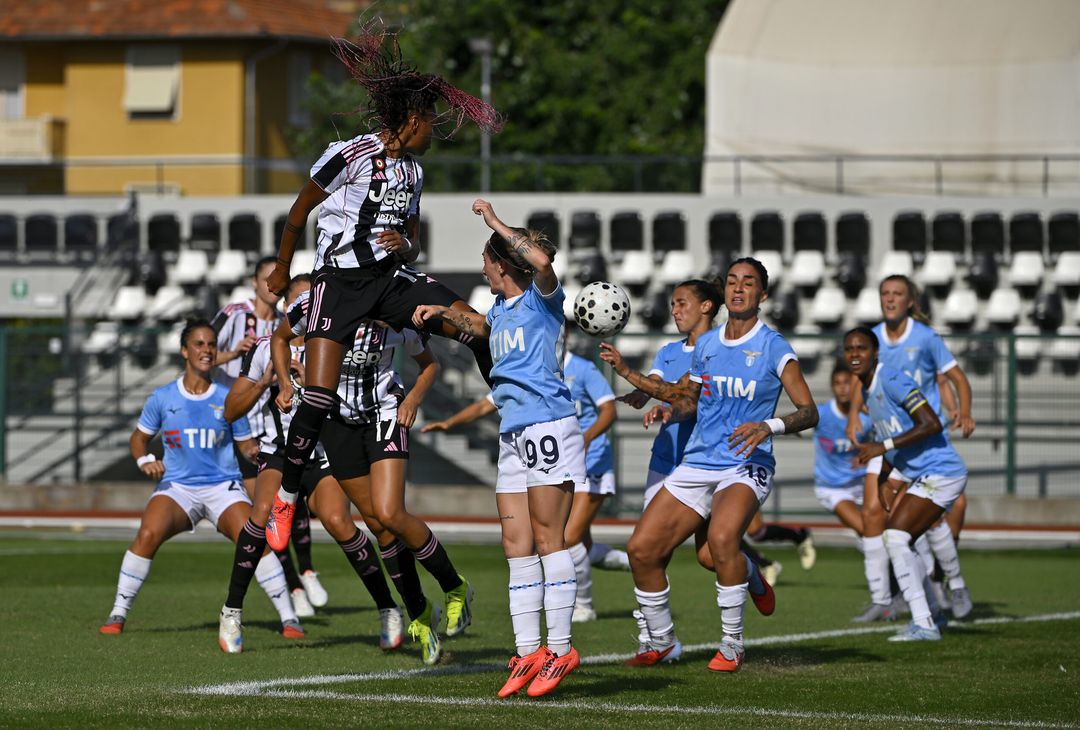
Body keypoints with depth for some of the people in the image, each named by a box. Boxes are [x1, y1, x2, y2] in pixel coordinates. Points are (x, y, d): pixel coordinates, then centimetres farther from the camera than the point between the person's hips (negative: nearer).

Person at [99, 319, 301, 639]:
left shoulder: (227, 399, 2)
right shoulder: (162, 398, 2)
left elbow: (246, 444, 11)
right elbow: (140, 437, 16)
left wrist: (256, 449, -12)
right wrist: (144, 460, -5)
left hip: (223, 486, 0)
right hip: (177, 486, 0)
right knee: (148, 534, -28)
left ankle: (289, 618, -14)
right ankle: (118, 614, -14)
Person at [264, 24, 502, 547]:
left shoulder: (411, 171, 12)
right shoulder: (348, 156, -10)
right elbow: (298, 212, 2)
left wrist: (405, 245, -7)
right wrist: (282, 270, 13)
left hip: (390, 276, 6)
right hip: (340, 279, -6)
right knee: (318, 401, -15)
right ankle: (284, 500, 0)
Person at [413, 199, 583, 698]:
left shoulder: (542, 299, -5)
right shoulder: (501, 310, 18)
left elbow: (542, 260, -29)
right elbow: (478, 327, 44)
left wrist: (496, 225, -18)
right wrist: (443, 312, 29)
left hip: (549, 427, -9)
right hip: (513, 433, 9)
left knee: (547, 539, -8)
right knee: (516, 546, 4)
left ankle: (561, 649, -4)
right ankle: (528, 653, 4)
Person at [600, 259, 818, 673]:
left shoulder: (773, 348, -5)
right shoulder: (706, 344, 11)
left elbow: (809, 412, -9)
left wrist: (769, 426, -27)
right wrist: (627, 374, 18)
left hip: (746, 468, -6)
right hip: (696, 466, 6)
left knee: (721, 538, -34)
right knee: (641, 550, -5)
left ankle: (732, 646, -18)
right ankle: (662, 643, 17)